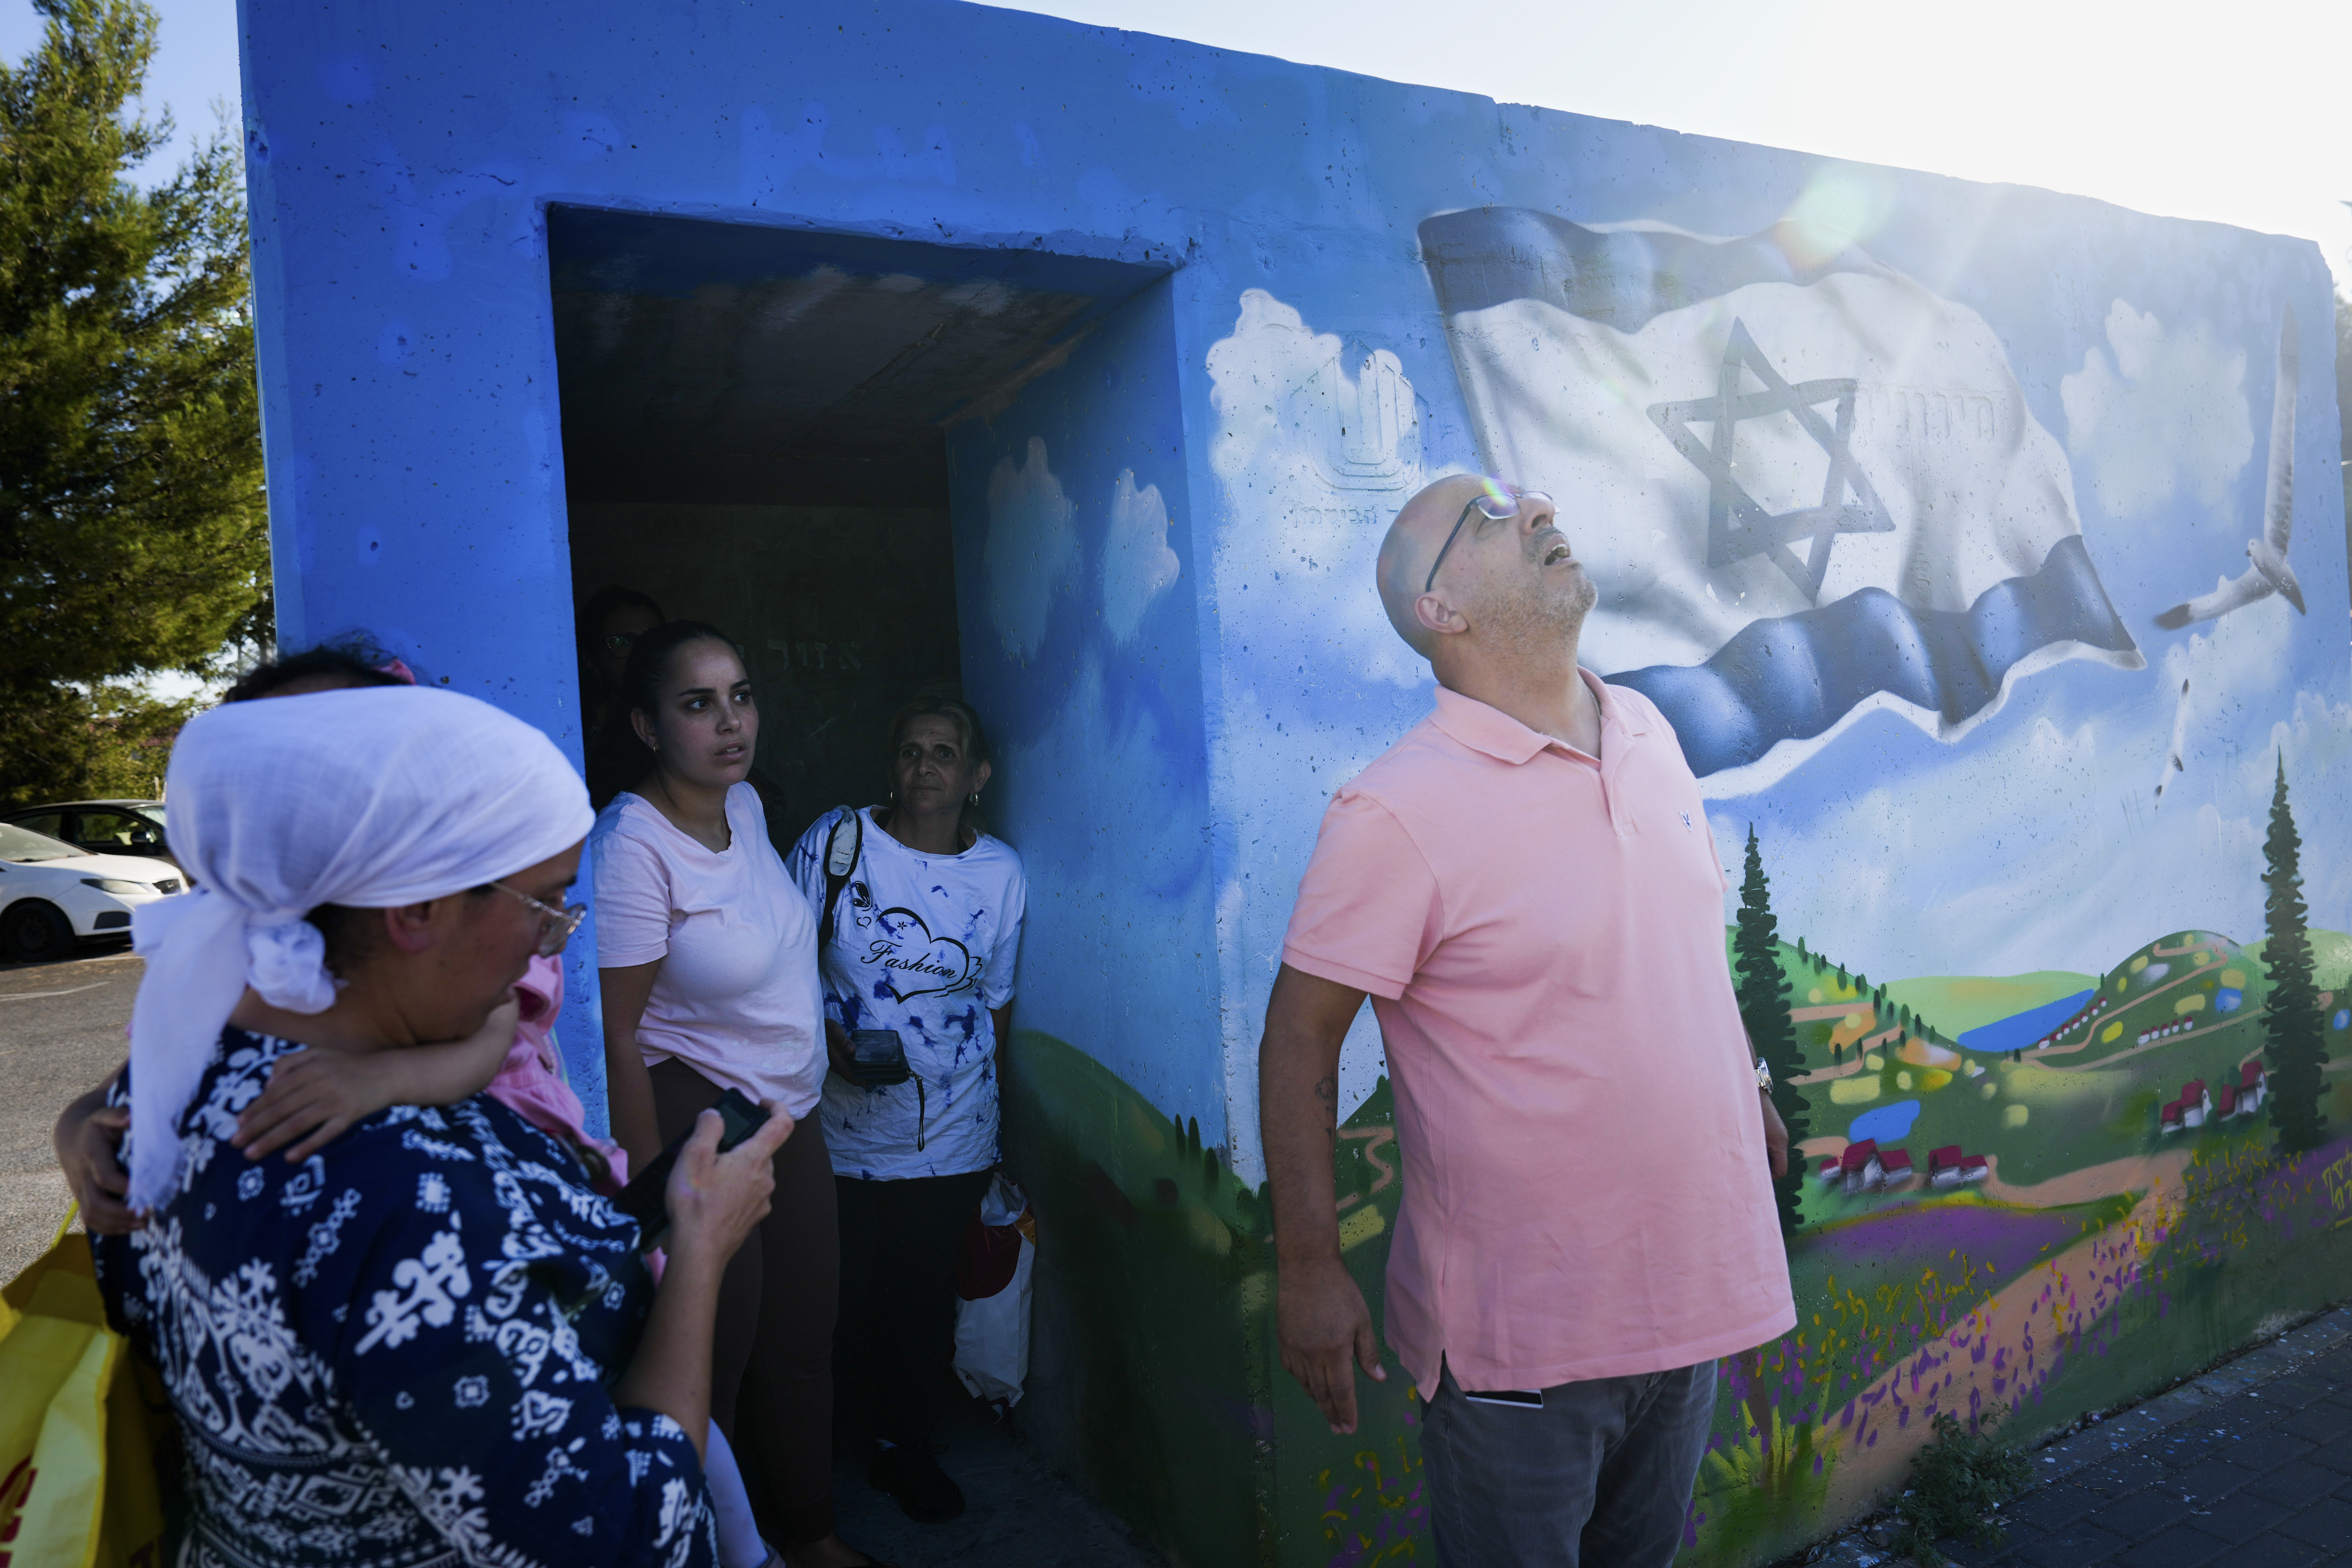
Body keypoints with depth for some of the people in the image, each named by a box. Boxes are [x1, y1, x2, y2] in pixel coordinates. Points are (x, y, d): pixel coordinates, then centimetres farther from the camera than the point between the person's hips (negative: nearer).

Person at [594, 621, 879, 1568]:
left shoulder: (746, 806, 0)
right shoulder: (633, 847, -23)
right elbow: (616, 1038, -21)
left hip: (792, 1116, 8)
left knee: (803, 1337, 20)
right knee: (712, 1359, 10)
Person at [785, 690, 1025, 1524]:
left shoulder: (1002, 873, -2)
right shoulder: (838, 840, -9)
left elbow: (996, 1002, 7)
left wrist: (996, 1110, 12)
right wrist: (830, 1039, -17)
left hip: (951, 1134, 2)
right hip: (842, 1129, -1)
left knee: (925, 1293, 12)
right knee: (838, 1295, 8)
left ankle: (904, 1446, 36)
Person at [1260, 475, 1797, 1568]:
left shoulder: (1649, 734, 2)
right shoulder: (1398, 812, -21)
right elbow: (1299, 1038, -16)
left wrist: (1745, 1090, 21)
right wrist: (1308, 1271, -14)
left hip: (1691, 1292, 7)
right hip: (1522, 1333, -6)